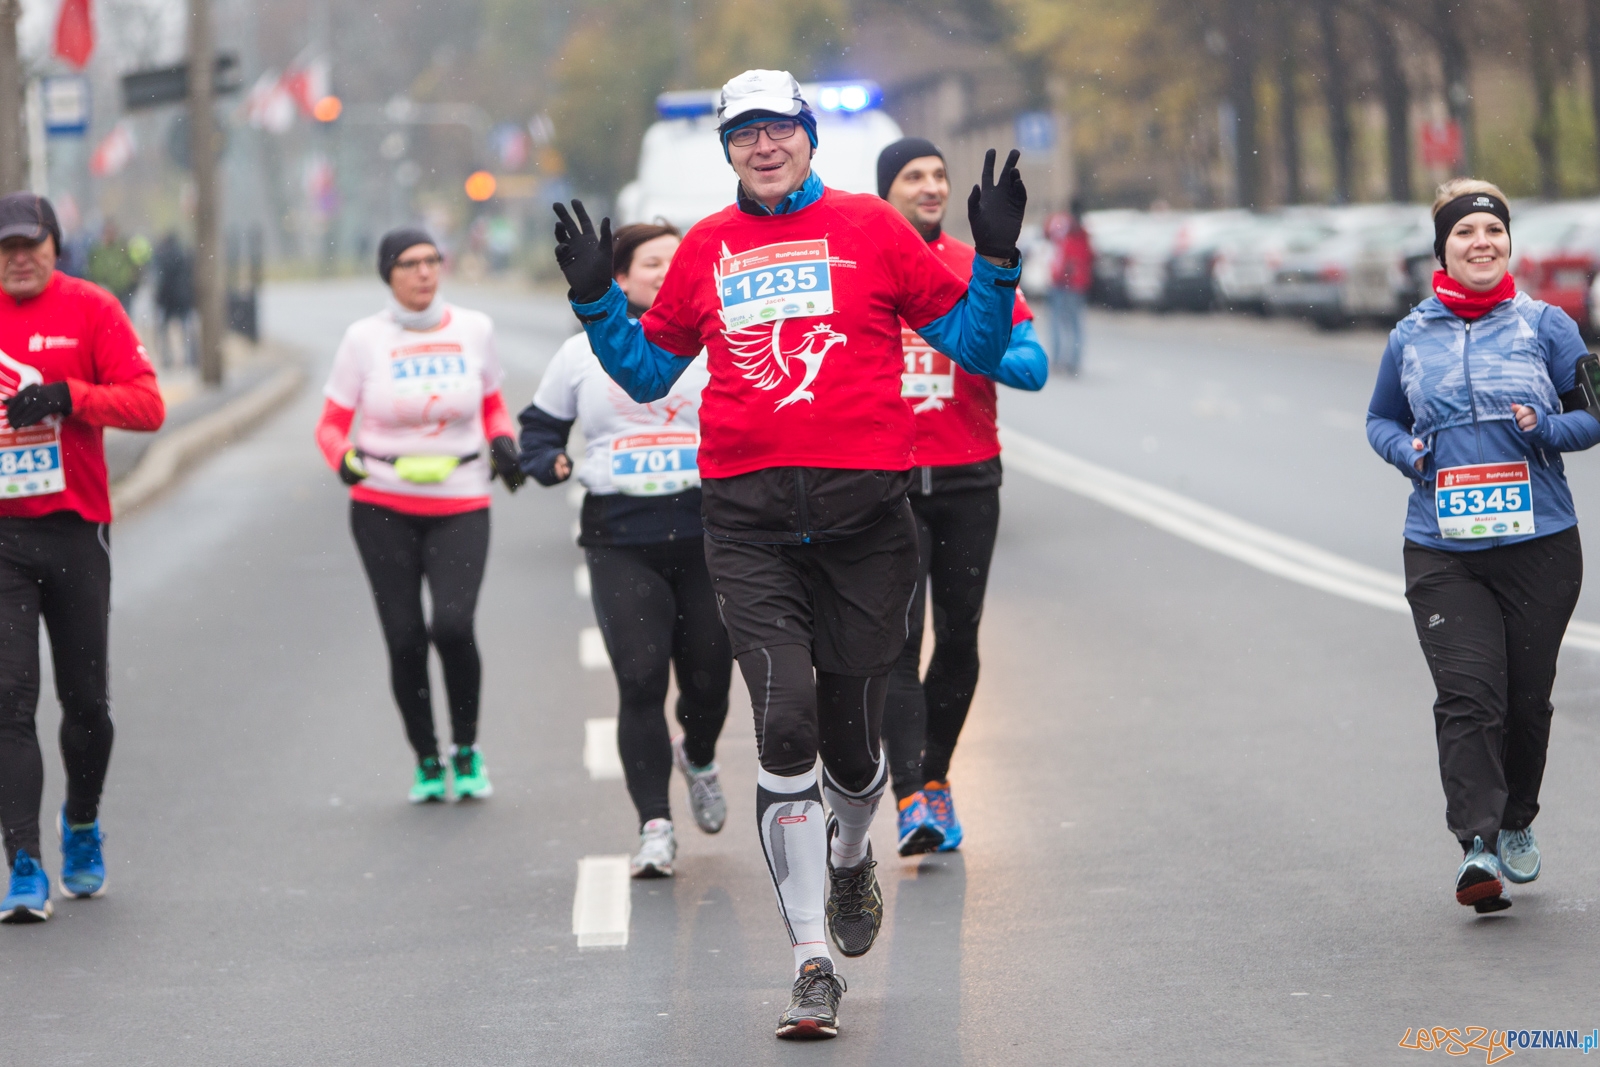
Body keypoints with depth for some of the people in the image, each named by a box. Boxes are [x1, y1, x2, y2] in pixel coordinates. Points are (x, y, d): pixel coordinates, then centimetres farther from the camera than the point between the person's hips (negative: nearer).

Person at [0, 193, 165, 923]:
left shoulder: (91, 309, 0)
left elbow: (147, 404, -8)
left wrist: (65, 396, -20)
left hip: (76, 530, 0)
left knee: (85, 701, 9)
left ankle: (82, 825, 37)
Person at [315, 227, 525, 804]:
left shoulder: (474, 329, 4)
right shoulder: (365, 339, -2)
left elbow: (493, 406, 18)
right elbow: (332, 425, 4)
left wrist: (504, 444, -2)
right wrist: (345, 460, -17)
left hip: (461, 507, 0)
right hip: (383, 508, 0)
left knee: (453, 625, -19)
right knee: (404, 639, -1)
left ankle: (466, 747, 4)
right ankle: (426, 761, 18)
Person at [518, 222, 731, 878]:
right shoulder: (584, 353, 7)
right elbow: (540, 423, 17)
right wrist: (549, 463, -3)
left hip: (704, 534, 1)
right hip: (620, 542, -1)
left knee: (709, 678, 5)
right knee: (640, 681, -12)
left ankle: (698, 760, 41)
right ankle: (654, 825, -6)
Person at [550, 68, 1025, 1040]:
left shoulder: (871, 228, 4)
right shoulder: (707, 248, 11)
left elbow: (976, 347, 6)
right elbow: (649, 370, 21)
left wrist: (998, 259, -9)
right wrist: (597, 299, 7)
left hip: (865, 512, -1)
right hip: (749, 520, 1)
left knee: (852, 736, 8)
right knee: (784, 726, -12)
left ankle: (851, 855, 44)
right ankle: (814, 968, -8)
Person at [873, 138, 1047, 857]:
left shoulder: (981, 270, 6)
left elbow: (1033, 365, -1)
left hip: (968, 479, 2)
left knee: (959, 637, 7)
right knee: (896, 639, -12)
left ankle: (936, 779, 22)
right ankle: (910, 798, -18)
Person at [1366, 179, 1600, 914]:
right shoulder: (1410, 337, 8)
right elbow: (1381, 419, 21)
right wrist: (1406, 449, -1)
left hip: (1539, 543, 0)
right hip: (1442, 549, 0)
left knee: (1527, 696, 8)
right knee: (1467, 694, -14)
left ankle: (1516, 822, 31)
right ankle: (1477, 845, -20)